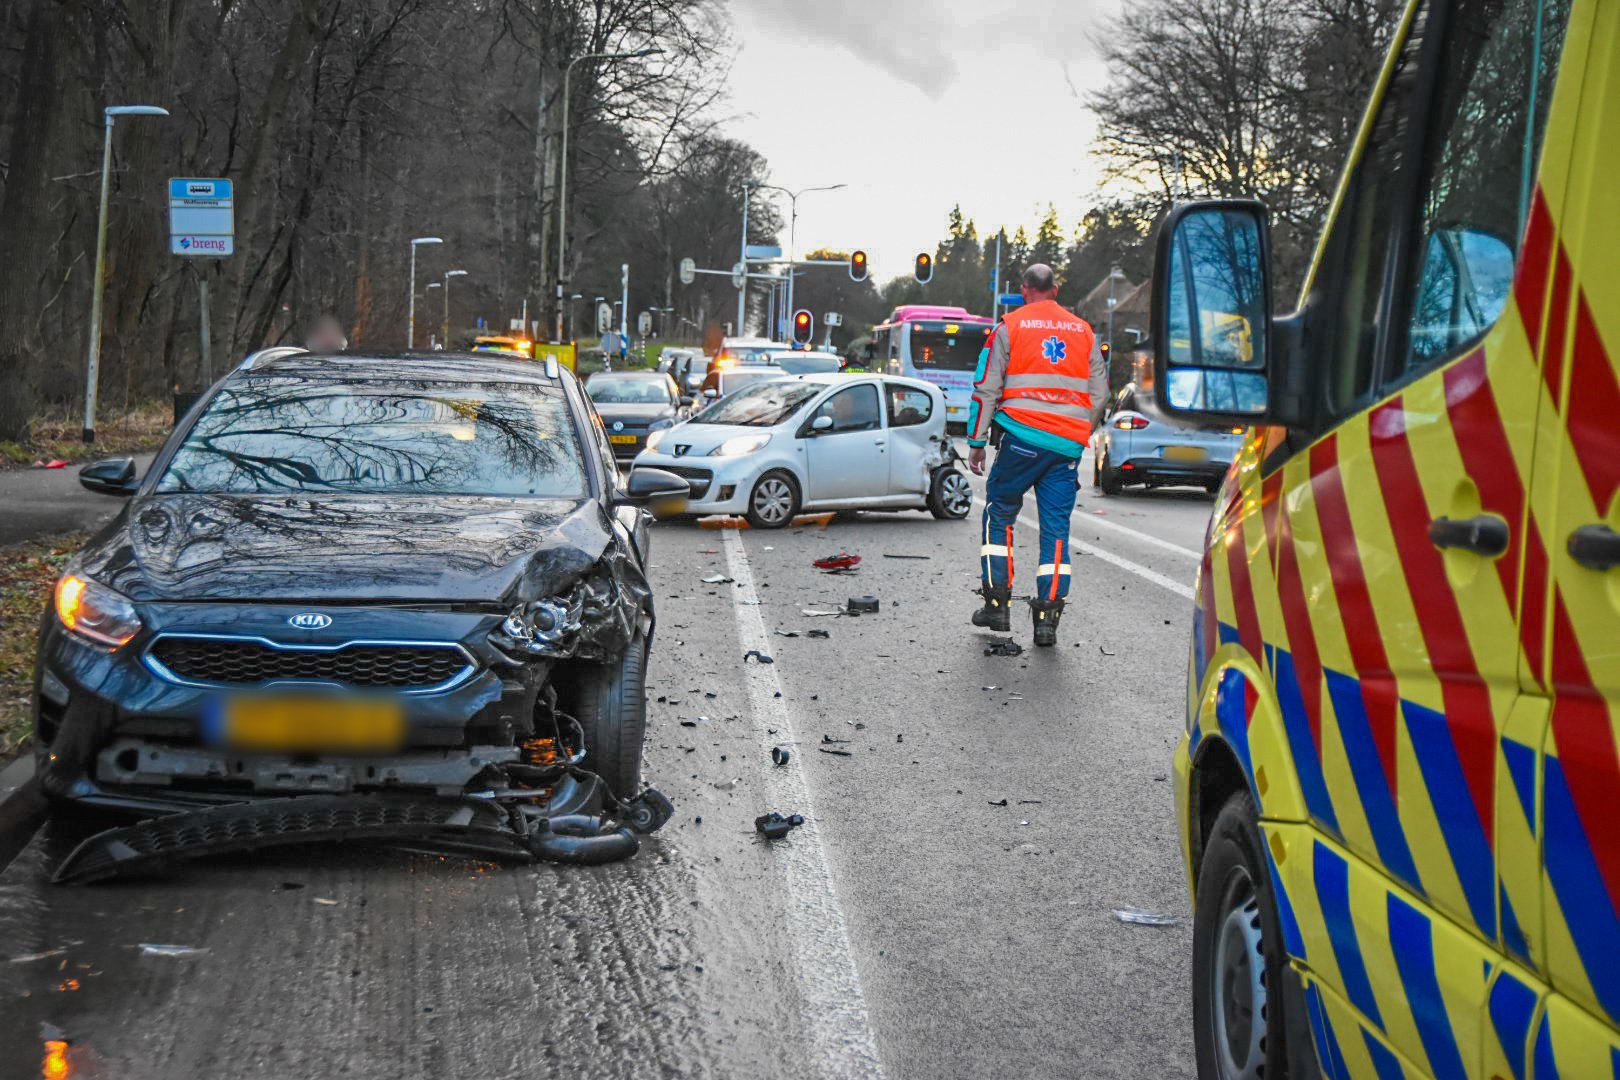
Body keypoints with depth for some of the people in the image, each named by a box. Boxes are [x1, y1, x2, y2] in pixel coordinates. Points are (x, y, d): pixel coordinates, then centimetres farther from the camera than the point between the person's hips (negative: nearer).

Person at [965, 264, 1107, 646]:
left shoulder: (1009, 327, 2)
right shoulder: (1083, 331, 12)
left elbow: (987, 388, 0)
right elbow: (1100, 393, 14)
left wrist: (976, 442, 5)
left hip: (1022, 438, -2)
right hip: (1068, 446, 2)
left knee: (999, 515, 12)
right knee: (1056, 528, 4)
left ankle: (997, 603, 9)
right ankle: (1047, 617, 0)